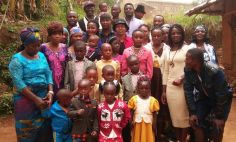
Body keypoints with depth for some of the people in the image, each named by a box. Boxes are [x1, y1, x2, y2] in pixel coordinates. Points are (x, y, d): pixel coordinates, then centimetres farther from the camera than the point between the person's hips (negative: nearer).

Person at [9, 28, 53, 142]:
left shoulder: (41, 55, 8)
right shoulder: (17, 59, -9)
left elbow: (48, 74, 5)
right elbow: (18, 82, -16)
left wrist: (50, 92, -10)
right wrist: (35, 99, -20)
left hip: (44, 97, 5)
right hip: (26, 99, -4)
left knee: (45, 128, 10)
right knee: (28, 131, 7)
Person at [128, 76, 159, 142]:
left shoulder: (153, 100, -6)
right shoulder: (134, 99, -4)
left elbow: (154, 114, -2)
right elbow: (131, 112, 0)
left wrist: (154, 125, -3)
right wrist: (131, 121, -8)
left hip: (148, 125, 0)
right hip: (137, 124, 1)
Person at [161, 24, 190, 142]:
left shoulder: (187, 49, -1)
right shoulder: (167, 51, 13)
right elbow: (165, 72, 13)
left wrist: (182, 79, -21)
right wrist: (163, 91, 10)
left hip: (182, 86, -4)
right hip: (170, 86, 5)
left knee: (183, 115, 1)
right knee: (174, 115, 10)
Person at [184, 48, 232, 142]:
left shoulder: (215, 71, -35)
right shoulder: (188, 70, -21)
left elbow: (222, 95, -26)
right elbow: (188, 91, -14)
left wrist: (219, 117, -20)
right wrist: (192, 113, -15)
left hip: (222, 99, -4)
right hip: (204, 97, 4)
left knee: (217, 127, -9)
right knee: (197, 122, -4)